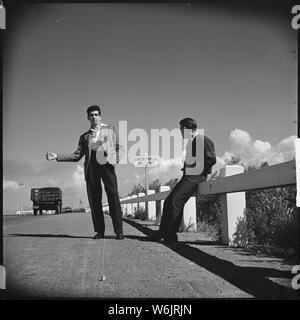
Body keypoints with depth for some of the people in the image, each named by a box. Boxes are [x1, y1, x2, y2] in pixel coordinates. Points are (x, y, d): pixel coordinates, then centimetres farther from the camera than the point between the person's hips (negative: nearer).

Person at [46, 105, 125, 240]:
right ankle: (99, 231, 4)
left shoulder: (110, 130, 19)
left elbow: (119, 147, 17)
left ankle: (119, 231, -11)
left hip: (106, 164, -2)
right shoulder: (84, 136, 23)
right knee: (94, 199, -3)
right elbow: (77, 156, 18)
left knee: (113, 196, -12)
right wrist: (57, 156, 8)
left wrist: (116, 159, -4)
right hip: (91, 166, 3)